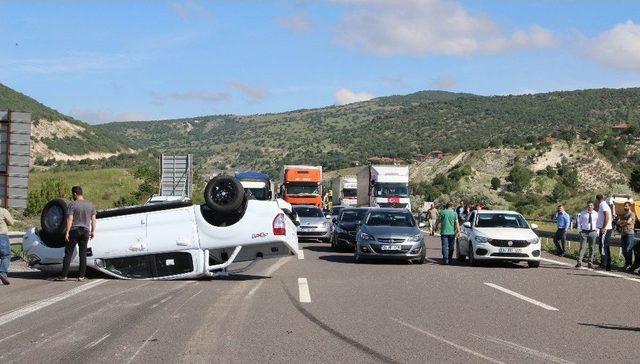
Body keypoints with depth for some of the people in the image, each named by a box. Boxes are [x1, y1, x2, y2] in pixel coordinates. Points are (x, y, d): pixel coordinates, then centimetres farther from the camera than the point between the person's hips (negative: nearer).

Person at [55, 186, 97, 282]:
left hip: (74, 231, -4)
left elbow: (70, 219, -14)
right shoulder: (90, 205, 5)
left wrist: (67, 232, -12)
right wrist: (93, 231, 13)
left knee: (68, 253, 1)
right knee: (83, 254, 7)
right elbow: (93, 219, 6)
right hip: (85, 231, 4)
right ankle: (81, 276, 6)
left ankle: (64, 275, 0)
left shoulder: (72, 204, -10)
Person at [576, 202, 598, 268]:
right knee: (582, 247, -8)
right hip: (584, 232, -1)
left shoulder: (596, 214, 4)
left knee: (592, 248, 5)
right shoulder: (583, 213, 4)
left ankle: (590, 262, 14)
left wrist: (597, 231, 4)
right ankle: (579, 262, -10)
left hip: (593, 232, 1)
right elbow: (579, 222, 14)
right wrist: (580, 229, 3)